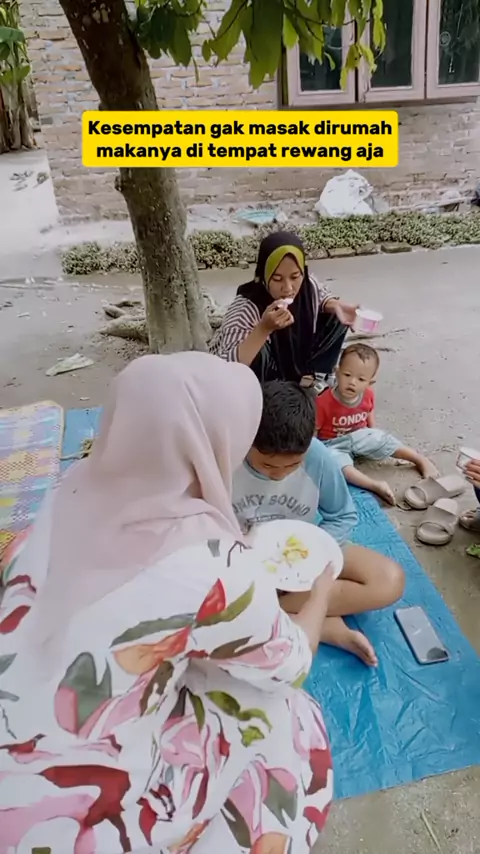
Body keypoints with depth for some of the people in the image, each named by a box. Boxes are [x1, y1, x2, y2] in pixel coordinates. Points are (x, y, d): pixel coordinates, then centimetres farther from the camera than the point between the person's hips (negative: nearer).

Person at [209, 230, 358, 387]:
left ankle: (310, 377, -1)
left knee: (337, 318, -7)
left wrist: (336, 307, -19)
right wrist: (265, 328, -51)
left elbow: (323, 298, 5)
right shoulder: (246, 308, -36)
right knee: (258, 352, -39)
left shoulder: (307, 286, -21)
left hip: (296, 359, 5)